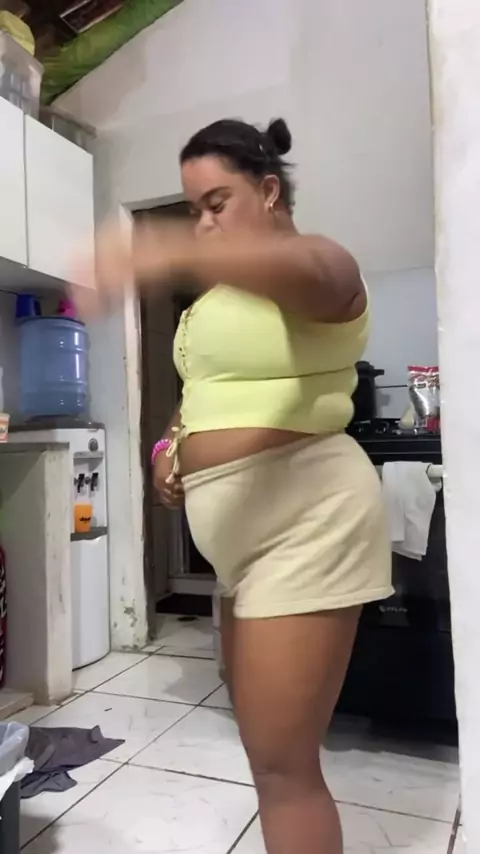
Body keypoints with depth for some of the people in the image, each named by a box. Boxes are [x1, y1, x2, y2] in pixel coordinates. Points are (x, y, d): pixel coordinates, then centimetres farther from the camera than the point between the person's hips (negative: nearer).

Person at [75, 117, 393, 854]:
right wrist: (176, 444, 5)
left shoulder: (317, 264, -9)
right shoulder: (232, 285, 19)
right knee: (265, 730, 19)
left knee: (281, 761, -3)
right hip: (250, 522, 10)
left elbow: (301, 270, -34)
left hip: (304, 518, -9)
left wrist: (173, 251, -52)